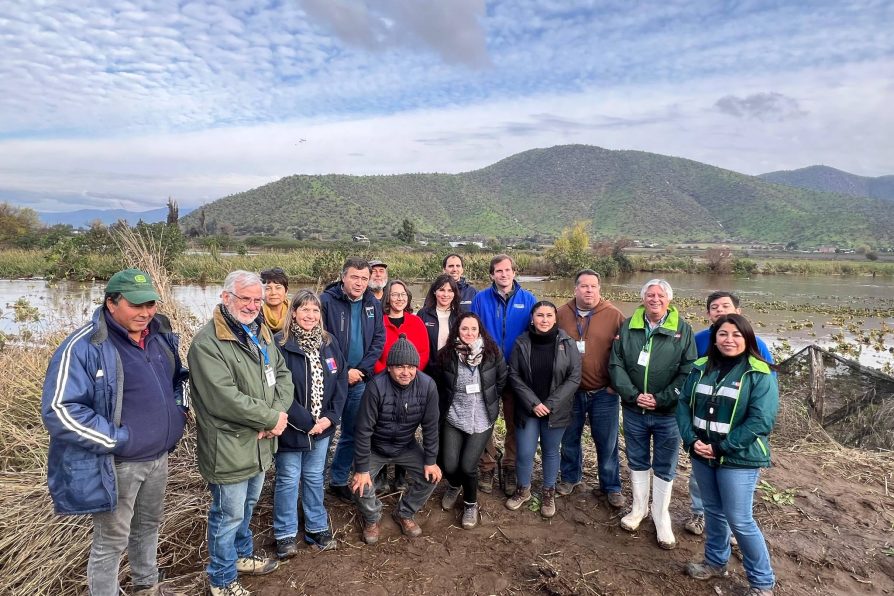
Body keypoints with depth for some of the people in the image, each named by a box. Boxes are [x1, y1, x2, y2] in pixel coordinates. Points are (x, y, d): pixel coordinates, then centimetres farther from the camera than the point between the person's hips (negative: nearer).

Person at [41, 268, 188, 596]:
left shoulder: (160, 335, 1)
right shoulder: (83, 347, -21)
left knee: (149, 525, 26)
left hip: (158, 457, 7)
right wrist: (116, 439, -23)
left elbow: (177, 376, 19)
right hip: (117, 465, -7)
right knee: (112, 540, 10)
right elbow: (58, 410, -24)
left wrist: (179, 410, 4)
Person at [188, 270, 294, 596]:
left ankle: (242, 555, 49)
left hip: (259, 443, 8)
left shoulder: (262, 333, 6)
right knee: (229, 514, 10)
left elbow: (282, 374, 4)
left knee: (247, 506, 26)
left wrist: (278, 412, -14)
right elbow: (225, 400, -28)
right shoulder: (207, 343, -21)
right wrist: (271, 418, -20)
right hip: (229, 448, -8)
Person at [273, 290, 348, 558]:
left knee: (314, 477, 19)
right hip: (292, 428, -4)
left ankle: (317, 528, 34)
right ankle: (285, 534, 27)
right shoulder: (280, 345, -16)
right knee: (288, 480, 11)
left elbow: (341, 381, 2)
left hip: (322, 426, 5)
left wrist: (331, 416, -9)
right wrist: (306, 422, -16)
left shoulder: (328, 343, 1)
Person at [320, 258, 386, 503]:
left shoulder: (373, 304, 4)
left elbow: (379, 340, 3)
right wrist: (343, 372, -14)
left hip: (359, 380, 5)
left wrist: (362, 369, -8)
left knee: (351, 434, 15)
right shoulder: (326, 301, -11)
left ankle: (338, 480, 31)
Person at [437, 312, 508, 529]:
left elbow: (502, 380, 6)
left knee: (468, 466, -7)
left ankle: (471, 504, 24)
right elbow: (439, 385, 10)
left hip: (482, 420, -1)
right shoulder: (446, 355, -8)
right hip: (453, 418, 1)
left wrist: (490, 401, 8)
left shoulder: (492, 353, -9)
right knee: (449, 466, -3)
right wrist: (446, 406, 11)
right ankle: (454, 486, 36)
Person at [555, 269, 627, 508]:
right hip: (570, 392, 2)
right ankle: (570, 477, 37)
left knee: (607, 442, 8)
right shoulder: (561, 314, -2)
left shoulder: (613, 315, -6)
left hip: (604, 393, -1)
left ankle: (611, 487, 26)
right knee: (569, 438, 16)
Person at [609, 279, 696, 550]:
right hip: (633, 410, 2)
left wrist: (661, 399, -16)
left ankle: (661, 518, 26)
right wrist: (633, 395, -13)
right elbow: (616, 365, -2)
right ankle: (638, 509, 35)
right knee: (637, 462, 17)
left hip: (668, 412, -2)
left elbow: (687, 372, -9)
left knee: (664, 468, 10)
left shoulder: (682, 330, -5)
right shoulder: (628, 327, 0)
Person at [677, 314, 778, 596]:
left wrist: (722, 448, -18)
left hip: (738, 459, -5)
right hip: (702, 455, 5)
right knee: (713, 511, 19)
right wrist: (691, 439, -11)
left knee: (739, 520, 1)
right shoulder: (701, 368, 4)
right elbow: (684, 404, 4)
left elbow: (761, 420, -18)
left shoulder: (759, 374, -11)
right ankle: (716, 562, 39)